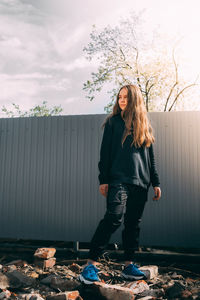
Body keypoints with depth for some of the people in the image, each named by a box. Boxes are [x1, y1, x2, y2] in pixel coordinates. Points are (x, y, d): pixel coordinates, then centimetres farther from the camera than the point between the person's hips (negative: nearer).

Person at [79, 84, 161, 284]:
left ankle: (129, 265, 18)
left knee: (133, 223, 7)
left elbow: (151, 157, 18)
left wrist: (156, 183, 13)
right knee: (114, 218, -17)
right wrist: (103, 180, -5)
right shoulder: (113, 122, 8)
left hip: (141, 182, 4)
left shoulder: (144, 125, 16)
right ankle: (91, 264, -10)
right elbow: (105, 152, 3)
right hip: (119, 179, -4)